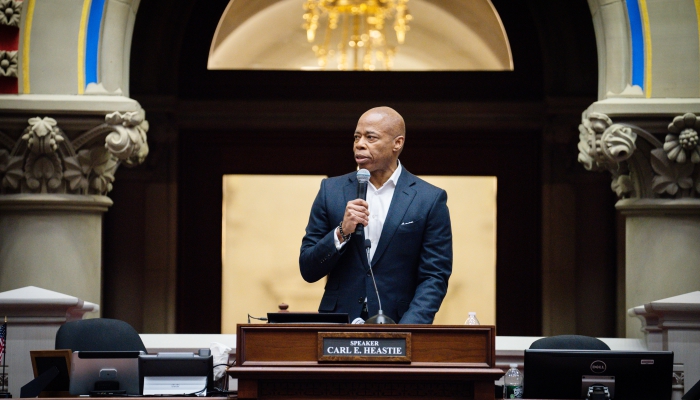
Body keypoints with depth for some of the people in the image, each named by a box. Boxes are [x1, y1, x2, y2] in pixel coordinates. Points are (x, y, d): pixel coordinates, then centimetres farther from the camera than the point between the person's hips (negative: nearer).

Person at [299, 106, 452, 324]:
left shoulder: (430, 199, 3)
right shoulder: (332, 190, 10)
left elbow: (435, 277, 0)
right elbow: (308, 270, 9)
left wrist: (407, 329, -14)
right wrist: (342, 232, -7)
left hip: (395, 327, -2)